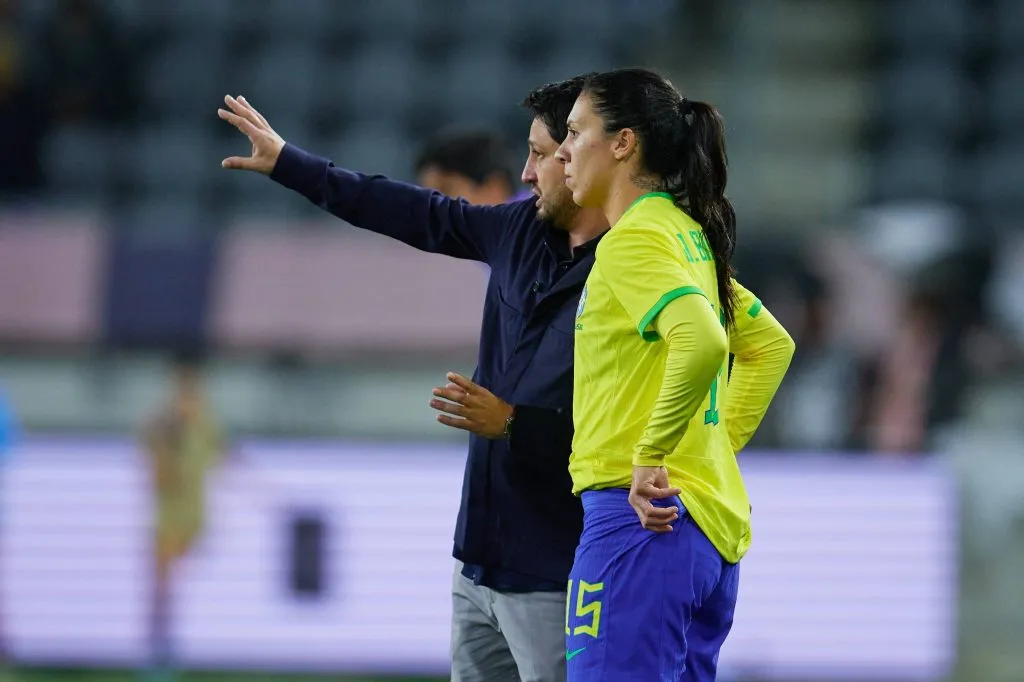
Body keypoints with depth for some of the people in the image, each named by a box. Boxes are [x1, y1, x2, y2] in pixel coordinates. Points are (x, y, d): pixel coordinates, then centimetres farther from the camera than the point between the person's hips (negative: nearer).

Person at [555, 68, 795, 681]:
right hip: (713, 522, 10)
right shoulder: (689, 236, 17)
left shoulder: (633, 239, -11)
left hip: (643, 518, -10)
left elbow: (702, 342, -28)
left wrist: (650, 460, -21)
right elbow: (771, 345, 28)